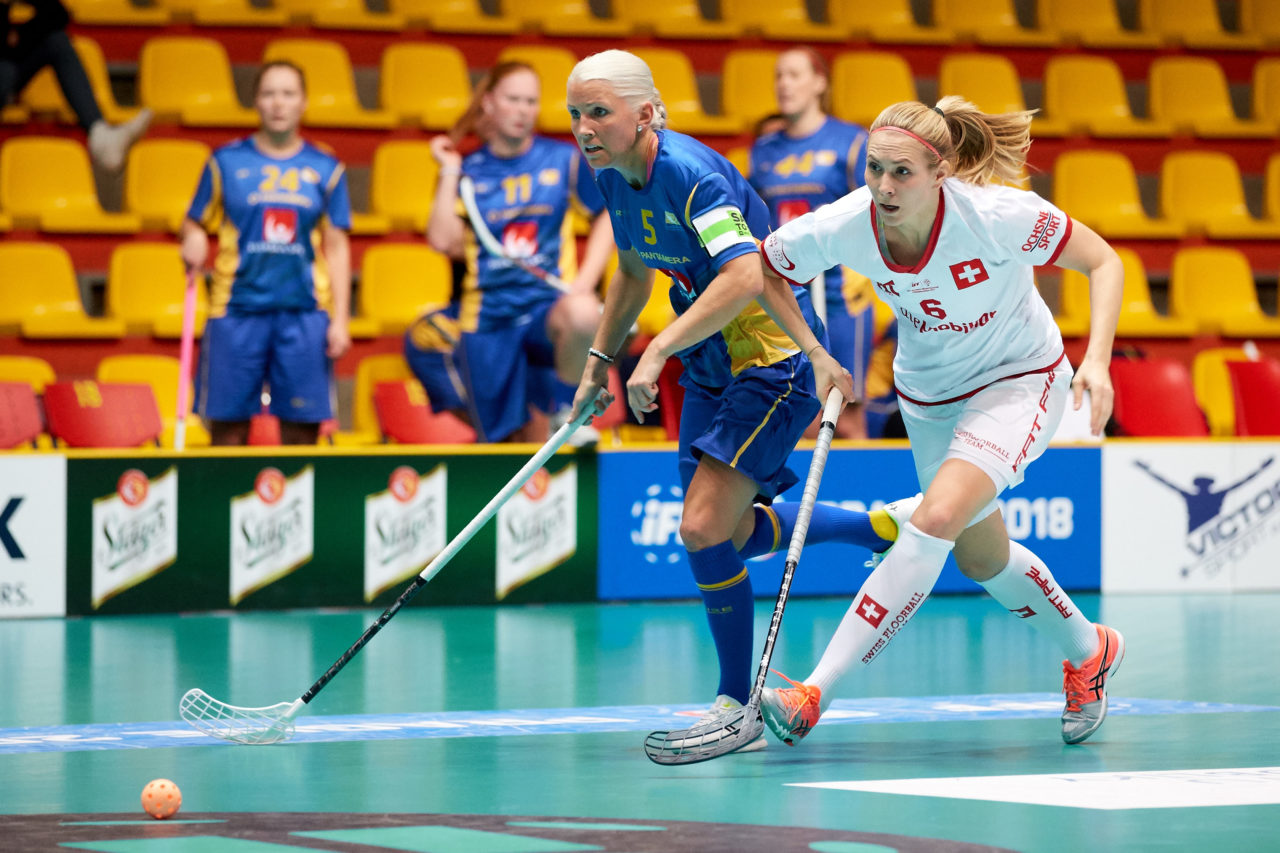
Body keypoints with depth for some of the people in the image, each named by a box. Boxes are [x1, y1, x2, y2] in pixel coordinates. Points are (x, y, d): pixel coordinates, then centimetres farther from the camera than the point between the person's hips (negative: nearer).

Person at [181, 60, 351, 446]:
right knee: (228, 425, -2)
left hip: (304, 312, 1)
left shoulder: (325, 170, 10)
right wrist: (193, 242, -14)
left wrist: (340, 320, 4)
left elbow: (336, 247, 10)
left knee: (301, 429, -2)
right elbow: (195, 224, 10)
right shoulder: (226, 162, 7)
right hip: (238, 310, -1)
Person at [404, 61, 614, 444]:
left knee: (582, 313, -39)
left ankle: (569, 413, -15)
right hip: (487, 318, 1)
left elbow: (607, 215, 10)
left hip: (547, 302, -1)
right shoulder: (470, 171, 3)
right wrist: (450, 173, -5)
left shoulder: (563, 160, 3)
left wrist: (585, 280, -3)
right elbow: (443, 240, -9)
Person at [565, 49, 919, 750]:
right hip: (713, 362, 9)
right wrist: (599, 360, 22)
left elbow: (744, 278, -38)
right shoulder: (614, 180, 1)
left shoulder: (691, 172, -25)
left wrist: (659, 352, -39)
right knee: (726, 534, 11)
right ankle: (880, 528, 30)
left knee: (704, 529, -16)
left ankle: (737, 703, -1)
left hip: (774, 355, -9)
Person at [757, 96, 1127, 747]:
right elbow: (763, 268, -5)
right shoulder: (843, 227, -25)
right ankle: (1088, 654, 47)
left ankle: (815, 695, -25)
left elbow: (1103, 261, -18)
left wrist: (1096, 358, -31)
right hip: (926, 393, 5)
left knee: (935, 522, -25)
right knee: (981, 554, 18)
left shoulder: (999, 216, -32)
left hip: (1016, 380, -5)